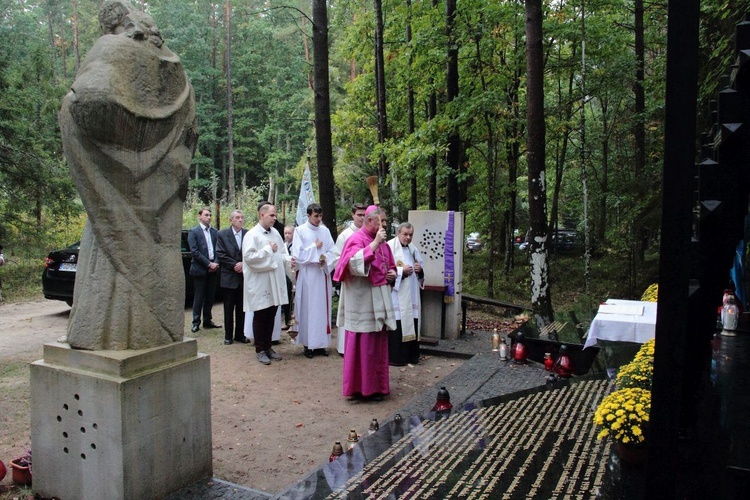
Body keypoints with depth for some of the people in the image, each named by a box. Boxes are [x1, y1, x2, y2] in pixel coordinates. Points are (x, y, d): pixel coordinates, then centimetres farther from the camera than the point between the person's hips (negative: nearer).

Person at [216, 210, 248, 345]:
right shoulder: (222, 234, 0)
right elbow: (220, 254, -5)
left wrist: (243, 264, -14)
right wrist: (234, 265, -12)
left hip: (244, 277, 1)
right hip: (229, 277, -1)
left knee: (242, 307, 8)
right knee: (229, 308, 6)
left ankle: (240, 334, 19)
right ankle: (228, 336, 15)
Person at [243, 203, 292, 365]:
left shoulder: (275, 233, 10)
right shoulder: (252, 235, -10)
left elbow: (282, 252, 14)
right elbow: (249, 257, -20)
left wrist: (289, 260, -7)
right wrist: (268, 250, -15)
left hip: (275, 282, 6)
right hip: (260, 283, -6)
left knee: (271, 316, 12)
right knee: (260, 317, 4)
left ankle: (268, 346, 25)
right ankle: (260, 350, 15)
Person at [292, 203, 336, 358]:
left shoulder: (325, 231, 8)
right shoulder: (300, 231, -2)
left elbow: (332, 251, 6)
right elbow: (297, 255, -7)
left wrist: (325, 259, -13)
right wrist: (315, 247, -6)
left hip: (322, 274, 3)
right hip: (307, 276, -3)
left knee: (322, 308, 5)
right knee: (308, 308, 0)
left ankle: (320, 343, 13)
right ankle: (308, 344, 7)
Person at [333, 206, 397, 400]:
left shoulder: (381, 242, 14)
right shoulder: (356, 239, -11)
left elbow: (390, 265, 26)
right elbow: (355, 263, -29)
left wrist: (392, 273, 3)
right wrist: (374, 243, -27)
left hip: (379, 301, 9)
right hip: (362, 302, -8)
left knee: (379, 344, 13)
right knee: (362, 344, -3)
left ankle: (376, 385, 24)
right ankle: (360, 386, 9)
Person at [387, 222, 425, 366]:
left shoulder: (413, 248, 13)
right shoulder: (389, 246, -8)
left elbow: (422, 265, 21)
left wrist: (420, 269, -2)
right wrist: (401, 271, -19)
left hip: (411, 294, 7)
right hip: (396, 294, -7)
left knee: (411, 323, 8)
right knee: (397, 325, -7)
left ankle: (411, 355, 19)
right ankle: (394, 357, 3)